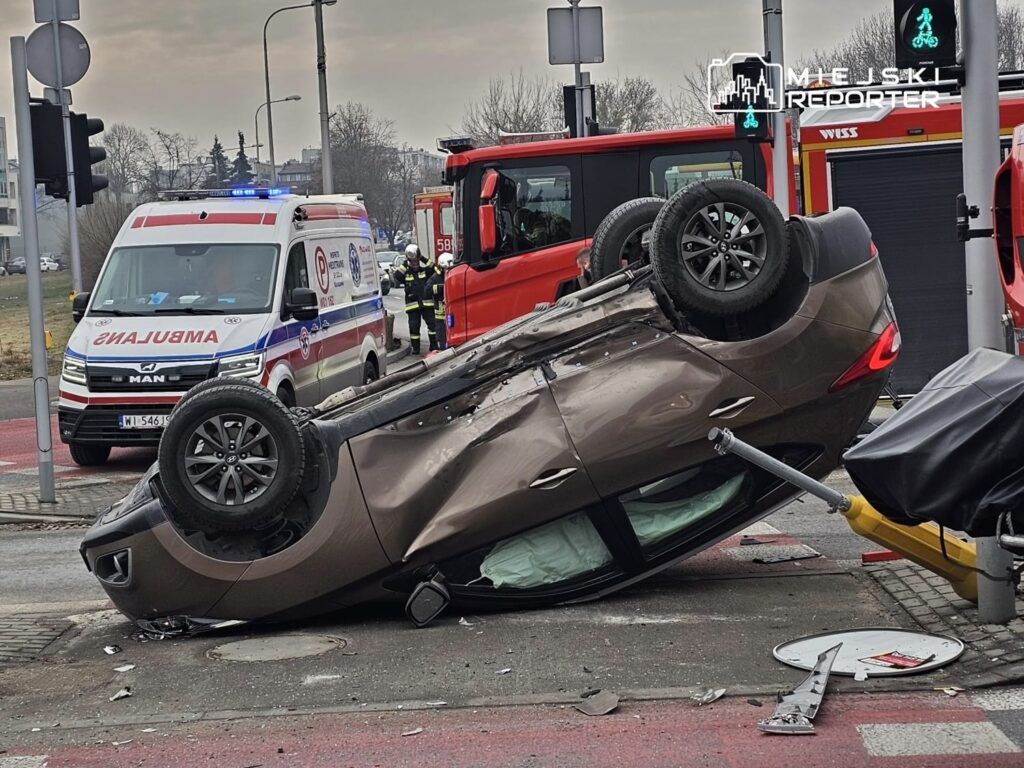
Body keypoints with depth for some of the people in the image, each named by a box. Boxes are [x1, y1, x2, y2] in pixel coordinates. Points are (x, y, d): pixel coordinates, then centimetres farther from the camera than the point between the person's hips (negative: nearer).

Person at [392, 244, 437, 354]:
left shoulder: (425, 269, 4)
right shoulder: (406, 271, 5)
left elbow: (434, 269, -14)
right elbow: (397, 277, -12)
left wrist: (424, 260, -17)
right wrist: (405, 265, -12)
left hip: (427, 303, 0)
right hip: (412, 304, 0)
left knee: (432, 323, -1)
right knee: (414, 326, 1)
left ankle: (434, 345, 10)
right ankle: (415, 348, 10)